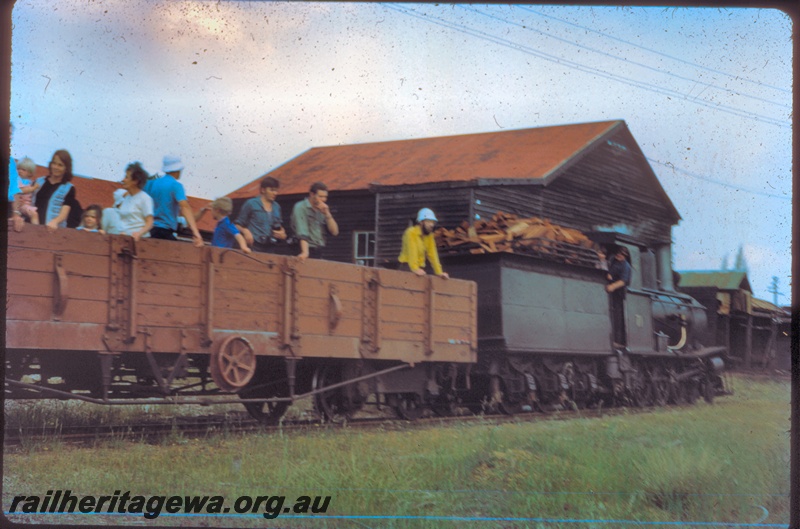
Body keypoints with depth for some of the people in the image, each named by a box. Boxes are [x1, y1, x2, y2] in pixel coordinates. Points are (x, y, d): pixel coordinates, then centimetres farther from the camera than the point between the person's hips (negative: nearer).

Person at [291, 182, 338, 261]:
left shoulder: (322, 209, 13)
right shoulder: (300, 208, -6)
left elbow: (334, 232, 8)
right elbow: (302, 233, -19)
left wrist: (327, 214, -5)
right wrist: (305, 252, -33)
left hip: (319, 252, 6)